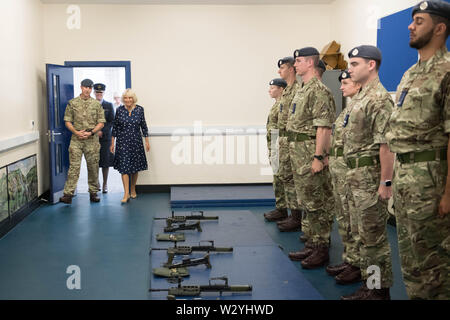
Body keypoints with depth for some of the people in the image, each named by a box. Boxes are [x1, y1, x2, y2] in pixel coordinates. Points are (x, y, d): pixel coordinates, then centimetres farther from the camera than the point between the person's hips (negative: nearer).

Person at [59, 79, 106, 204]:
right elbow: (67, 121, 5)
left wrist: (91, 132, -9)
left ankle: (93, 193, 16)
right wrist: (76, 132, -10)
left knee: (93, 167, 5)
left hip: (92, 140, 1)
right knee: (74, 166, -7)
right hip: (76, 140, -1)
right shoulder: (72, 103, 6)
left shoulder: (96, 104, 7)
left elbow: (101, 123, 5)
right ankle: (68, 194, -8)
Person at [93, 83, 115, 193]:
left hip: (105, 137, 0)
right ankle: (96, 183, 15)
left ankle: (105, 184, 10)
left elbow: (112, 121, 3)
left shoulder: (109, 105, 6)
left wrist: (102, 131, -9)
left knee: (105, 161, 0)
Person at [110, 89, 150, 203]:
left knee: (135, 167, 9)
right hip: (122, 142, -1)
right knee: (124, 167, -8)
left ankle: (133, 190, 27)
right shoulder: (119, 110, -2)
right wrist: (112, 143, 4)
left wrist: (147, 141, 5)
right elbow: (115, 127, 4)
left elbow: (144, 126, 6)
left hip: (136, 142, 1)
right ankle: (126, 194, -7)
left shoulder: (139, 109, -1)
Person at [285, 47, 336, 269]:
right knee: (307, 202, 15)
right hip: (298, 153, 10)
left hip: (310, 154, -10)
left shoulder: (319, 91, -15)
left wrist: (318, 157, -24)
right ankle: (312, 245, 24)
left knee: (316, 203, -3)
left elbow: (323, 128, -21)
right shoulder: (302, 90, 17)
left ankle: (322, 250, 5)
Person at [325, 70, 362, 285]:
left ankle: (358, 265, 7)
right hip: (337, 169, 10)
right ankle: (348, 260, 25)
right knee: (343, 218, 15)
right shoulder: (347, 109, 17)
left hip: (351, 169, -10)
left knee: (353, 219, -3)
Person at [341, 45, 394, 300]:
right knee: (361, 235, 15)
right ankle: (369, 285, 26)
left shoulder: (379, 98, -15)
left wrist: (386, 182, -22)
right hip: (356, 175, 10)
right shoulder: (359, 98, 16)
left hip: (371, 176, -10)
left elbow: (386, 143, -20)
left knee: (374, 236, -2)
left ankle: (380, 290, 9)